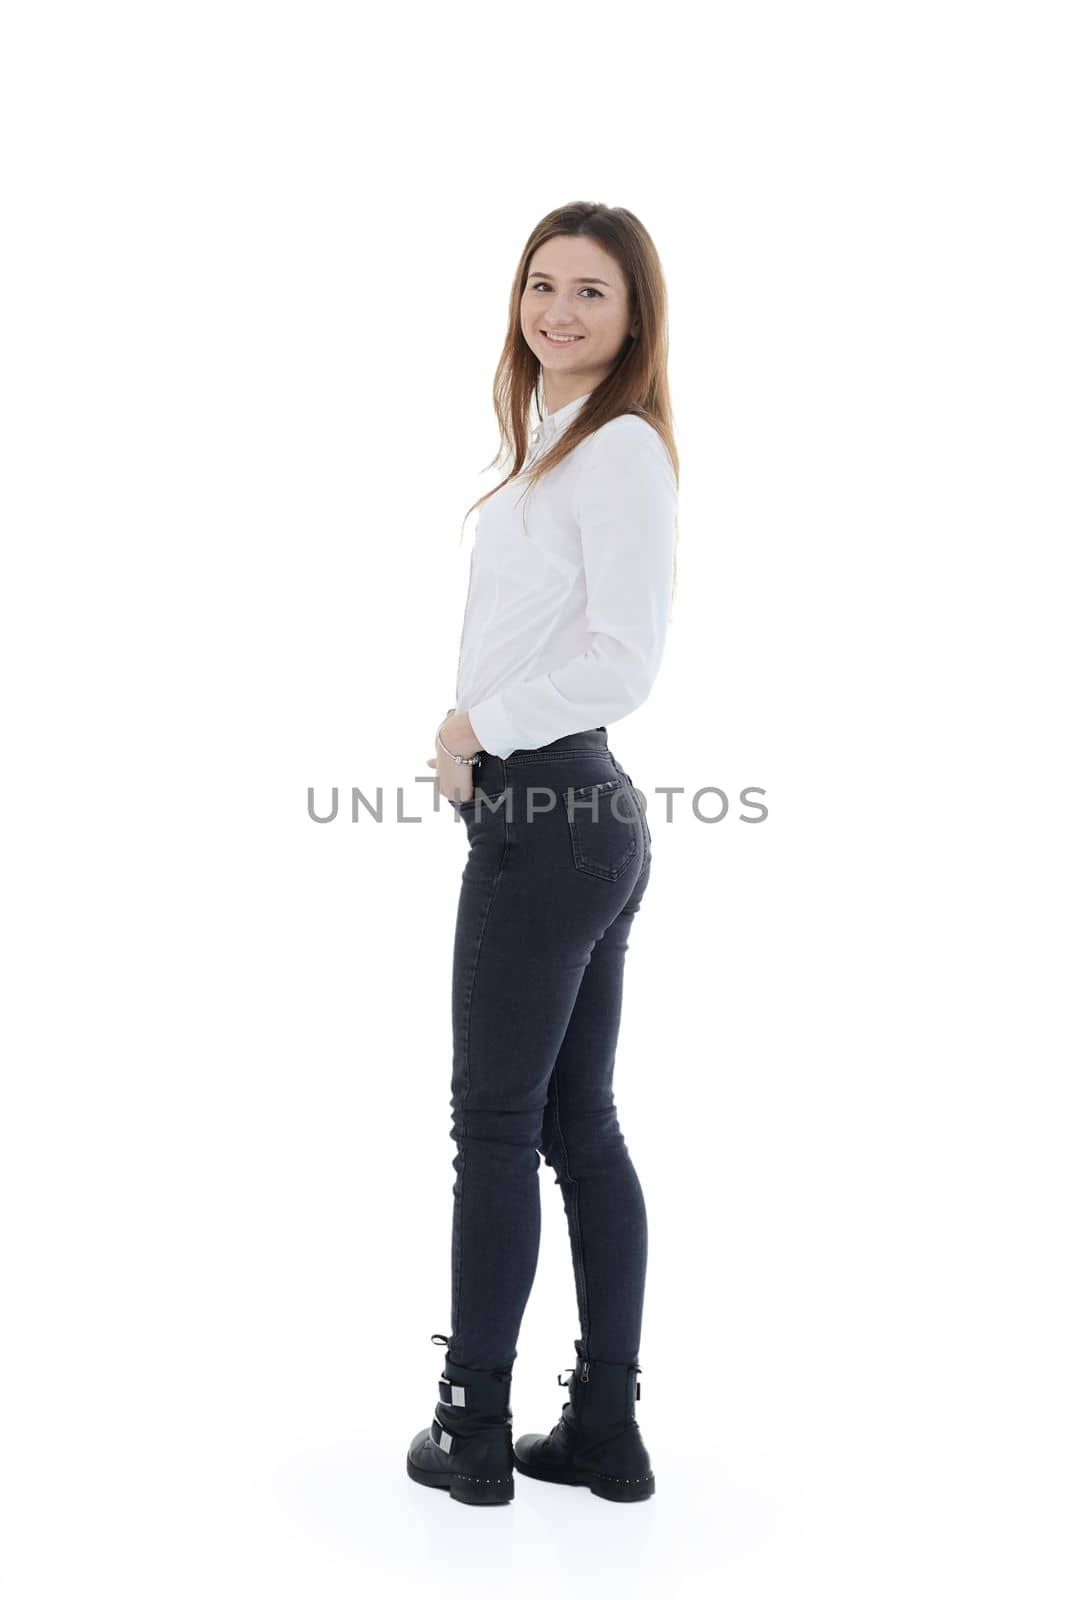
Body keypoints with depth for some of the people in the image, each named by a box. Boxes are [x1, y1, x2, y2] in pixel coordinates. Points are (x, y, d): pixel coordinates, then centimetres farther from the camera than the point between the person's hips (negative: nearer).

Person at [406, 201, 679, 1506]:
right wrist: (476, 733, 7)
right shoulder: (556, 449, 18)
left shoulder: (621, 450, -11)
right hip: (578, 816, 10)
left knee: (495, 1123, 1)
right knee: (579, 1124, 11)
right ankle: (605, 1429, 21)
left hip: (546, 816, -10)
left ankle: (473, 1424, 15)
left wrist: (480, 728, -10)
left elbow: (622, 661, -19)